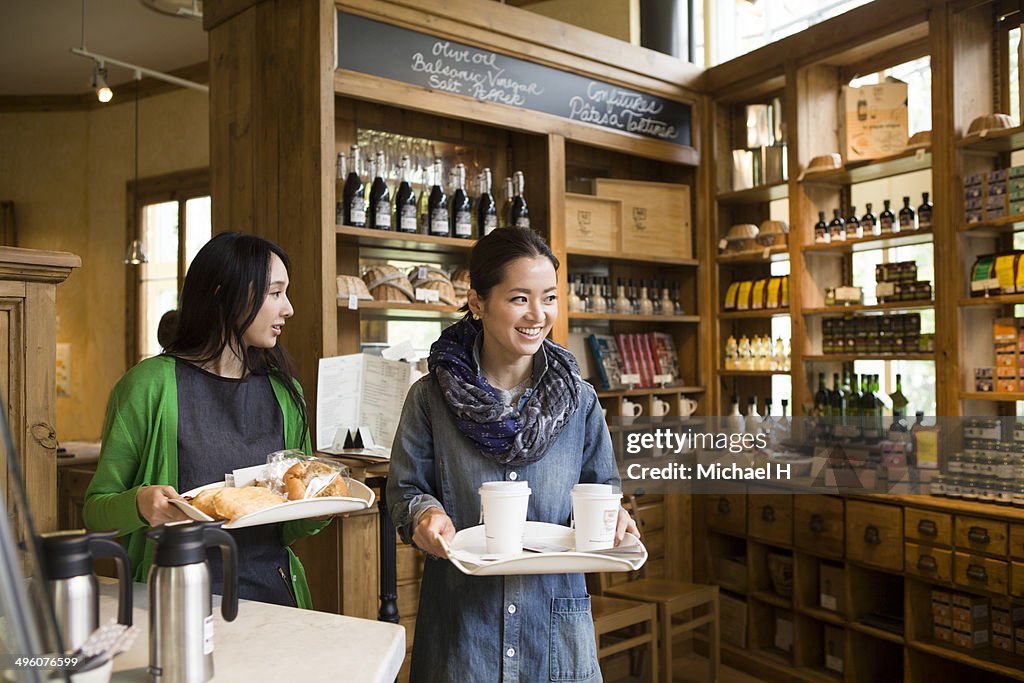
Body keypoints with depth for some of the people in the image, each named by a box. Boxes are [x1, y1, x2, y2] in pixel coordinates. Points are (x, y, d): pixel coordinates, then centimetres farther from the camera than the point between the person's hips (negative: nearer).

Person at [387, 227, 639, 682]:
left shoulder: (579, 400, -1)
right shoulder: (430, 398, -6)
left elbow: (601, 487, 7)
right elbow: (405, 489, 0)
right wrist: (425, 513, -22)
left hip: (555, 616, 2)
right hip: (459, 616, -1)